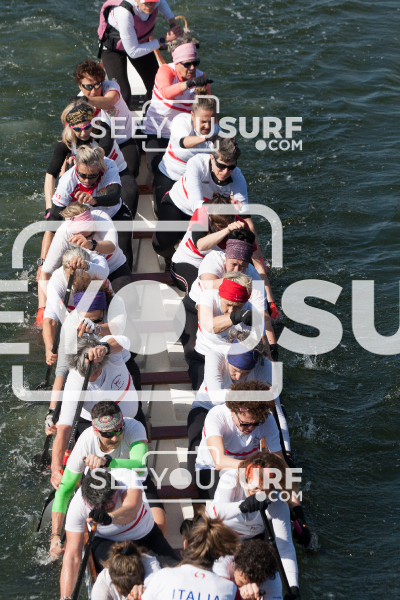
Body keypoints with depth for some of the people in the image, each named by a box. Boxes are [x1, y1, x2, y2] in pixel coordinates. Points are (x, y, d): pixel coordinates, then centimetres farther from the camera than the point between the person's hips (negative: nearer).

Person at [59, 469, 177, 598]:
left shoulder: (126, 477, -31)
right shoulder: (77, 504, -28)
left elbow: (131, 511, -49)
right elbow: (72, 556, -27)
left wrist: (109, 517, -71)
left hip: (146, 535, 1)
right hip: (107, 542, -1)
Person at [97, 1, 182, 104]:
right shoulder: (124, 13, -43)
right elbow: (133, 52, -33)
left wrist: (173, 22, -9)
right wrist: (163, 40, -32)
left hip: (141, 41, 6)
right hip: (113, 48, -6)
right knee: (123, 96, -20)